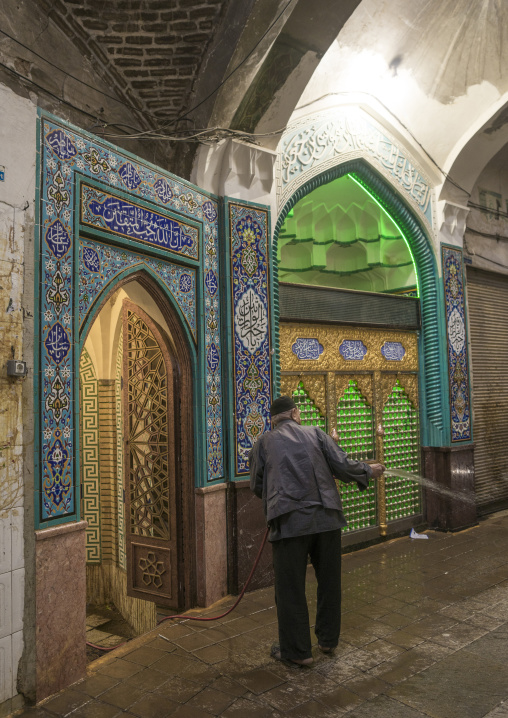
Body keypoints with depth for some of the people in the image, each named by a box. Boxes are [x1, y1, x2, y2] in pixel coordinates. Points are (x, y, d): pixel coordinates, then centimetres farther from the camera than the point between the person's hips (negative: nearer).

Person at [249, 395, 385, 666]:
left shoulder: (263, 443, 7)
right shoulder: (314, 433, 7)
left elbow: (257, 487, 10)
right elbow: (342, 466, 1)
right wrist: (368, 471, 19)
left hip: (290, 522, -2)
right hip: (326, 517, 2)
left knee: (290, 587, 11)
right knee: (329, 581, 20)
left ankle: (297, 650, 22)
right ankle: (328, 639, 35)